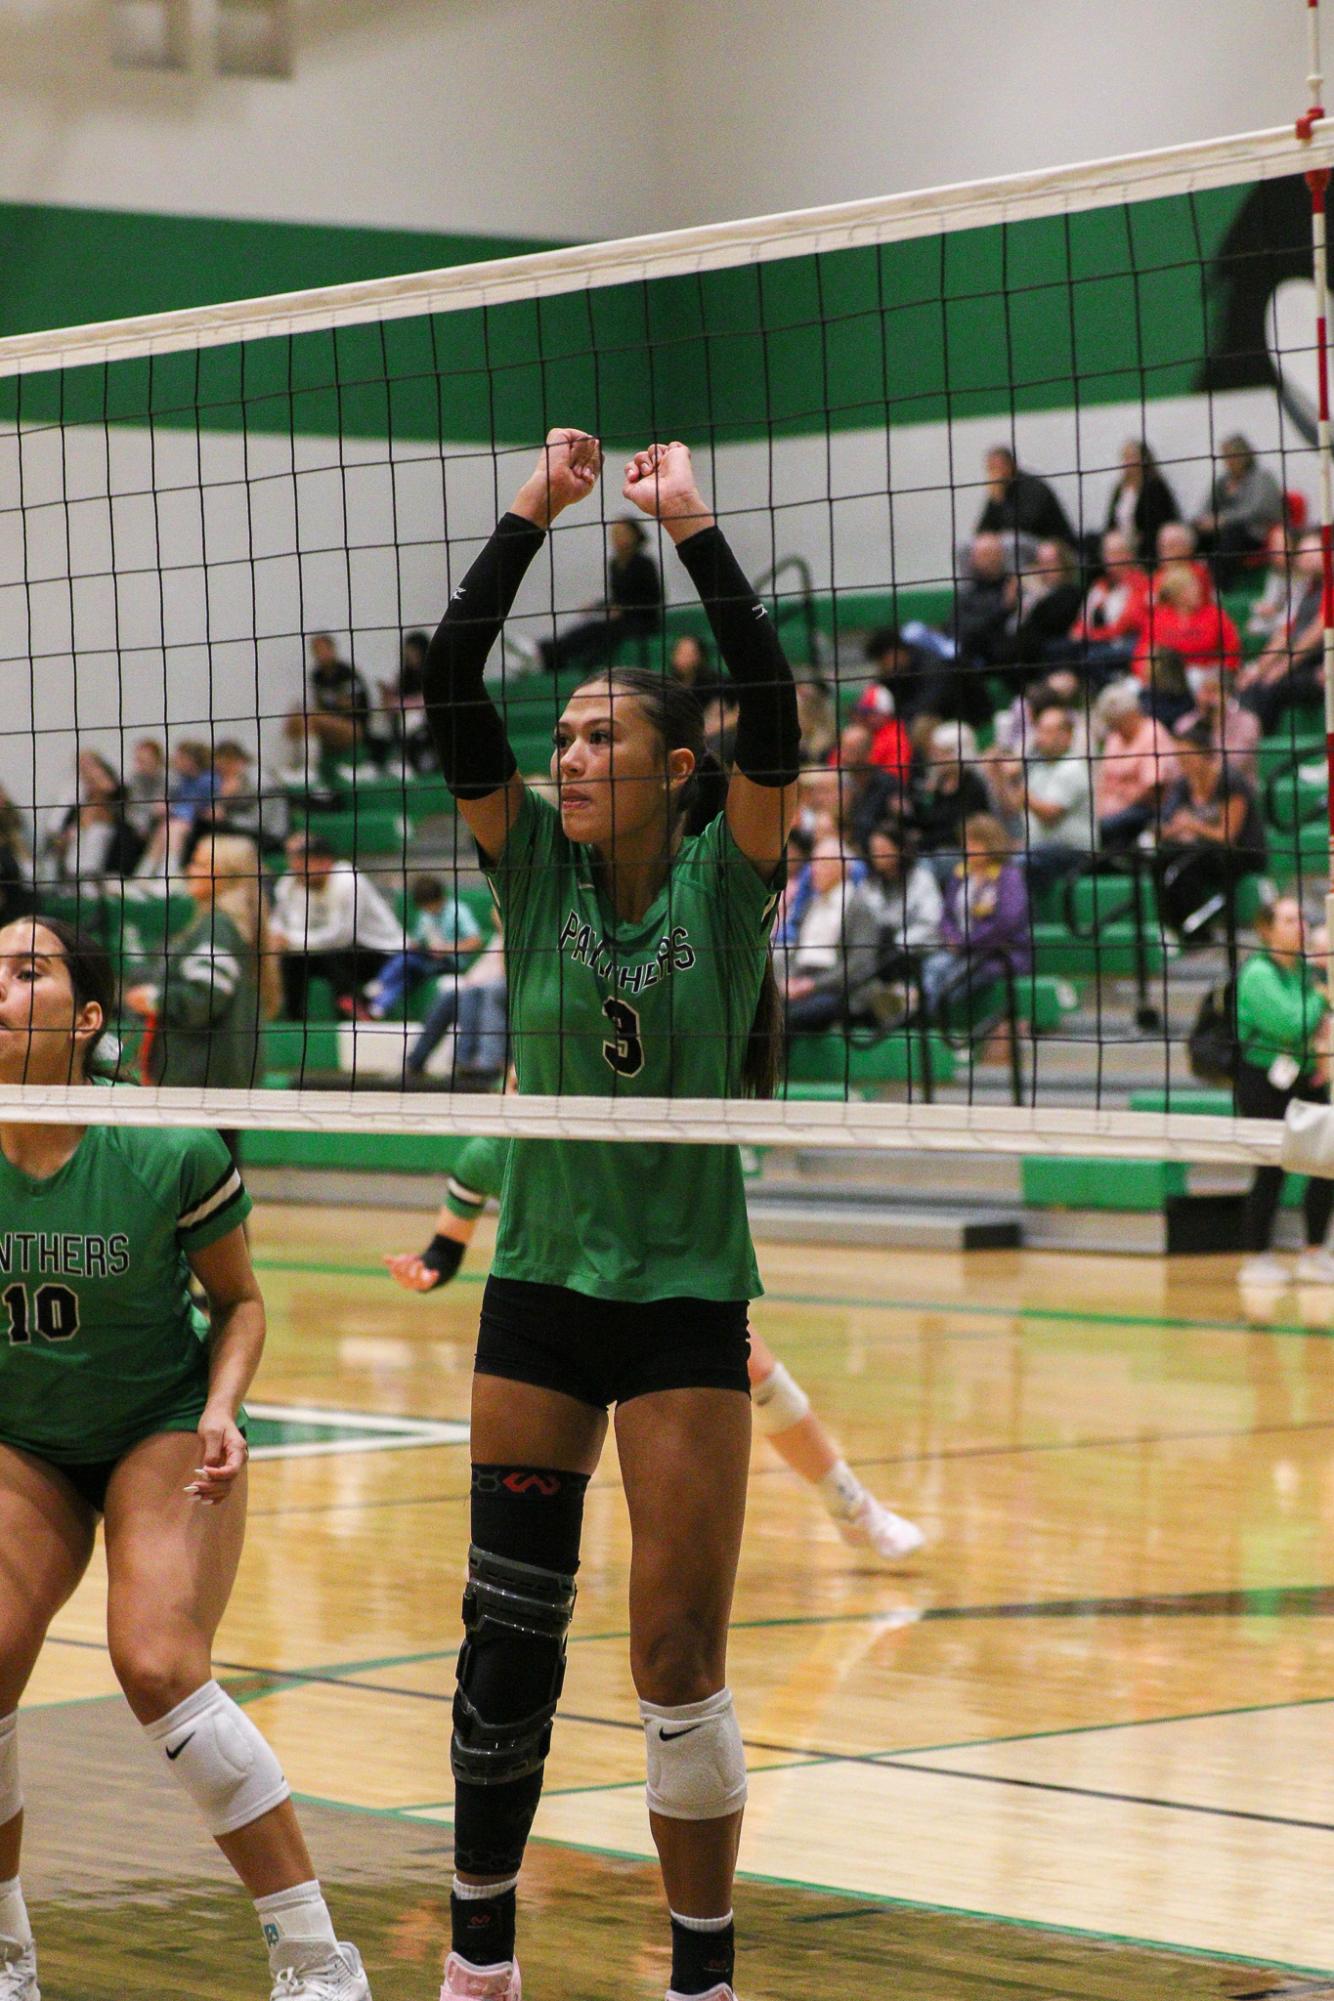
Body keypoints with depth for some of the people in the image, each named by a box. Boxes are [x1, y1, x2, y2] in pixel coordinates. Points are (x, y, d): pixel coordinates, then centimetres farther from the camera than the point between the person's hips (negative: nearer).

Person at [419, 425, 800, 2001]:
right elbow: (449, 697, -9)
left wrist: (693, 526, -20)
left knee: (679, 1662, -3)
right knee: (505, 1638, 6)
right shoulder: (535, 871, 2)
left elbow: (770, 705, -20)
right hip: (538, 1285, 3)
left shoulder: (727, 879, -5)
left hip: (687, 1296, -3)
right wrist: (530, 517, -13)